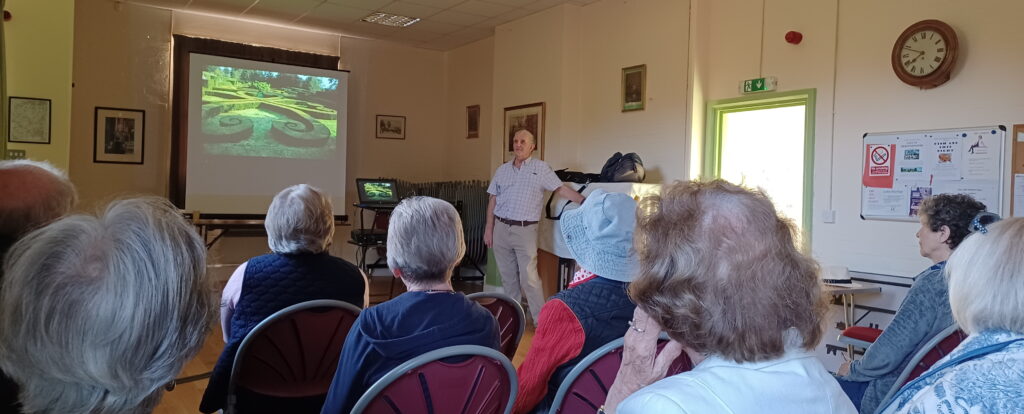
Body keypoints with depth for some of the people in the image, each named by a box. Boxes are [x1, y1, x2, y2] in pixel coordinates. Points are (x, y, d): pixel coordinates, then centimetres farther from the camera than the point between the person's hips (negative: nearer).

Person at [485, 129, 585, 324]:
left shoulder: (541, 168, 0)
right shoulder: (502, 169, 11)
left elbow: (561, 189, -3)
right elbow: (493, 200, 12)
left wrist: (585, 201, -15)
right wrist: (489, 228, 7)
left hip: (525, 230, -4)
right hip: (501, 228, 4)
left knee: (529, 278, -7)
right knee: (508, 276, 11)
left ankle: (540, 320, 2)